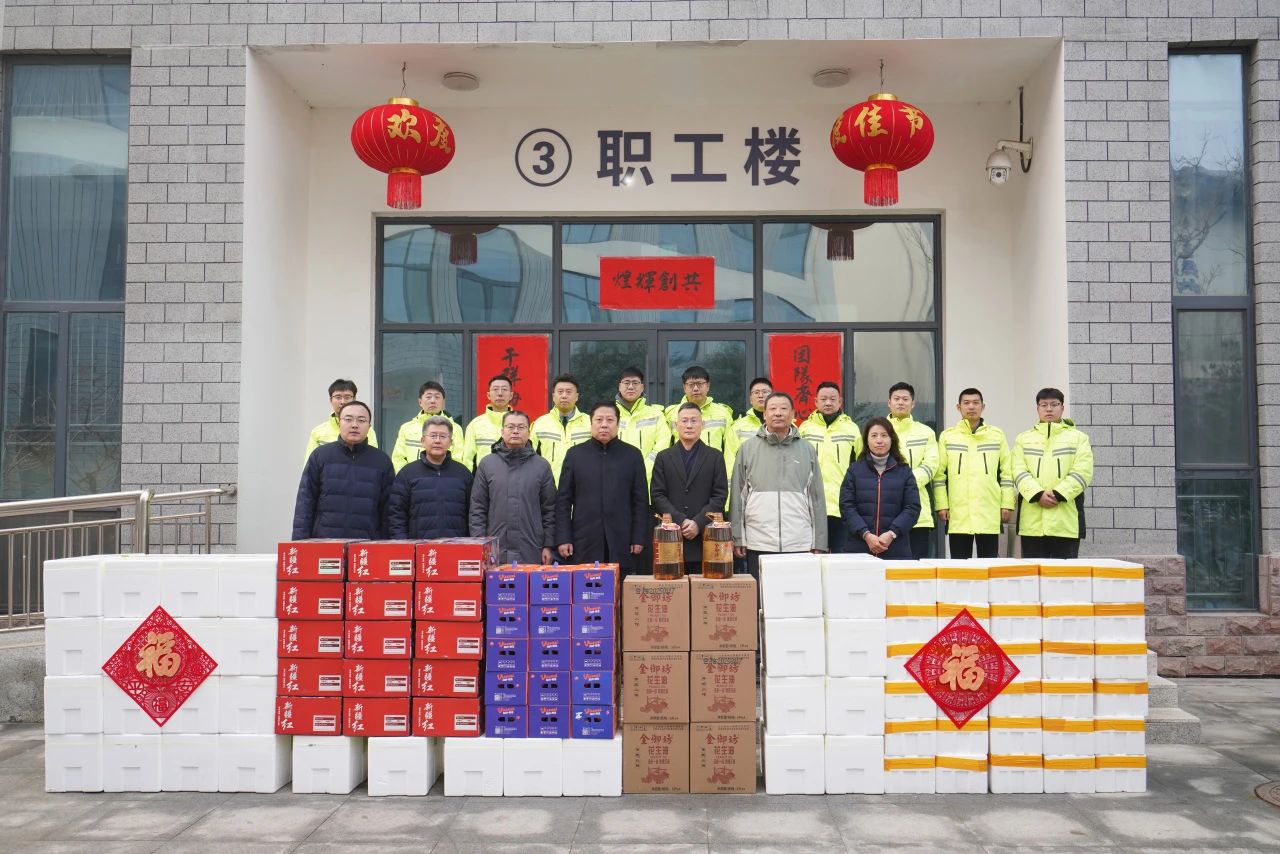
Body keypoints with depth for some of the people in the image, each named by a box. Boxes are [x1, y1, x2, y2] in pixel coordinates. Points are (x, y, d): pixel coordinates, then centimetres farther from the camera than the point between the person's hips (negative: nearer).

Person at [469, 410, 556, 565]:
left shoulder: (542, 466, 5)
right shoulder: (487, 464, 5)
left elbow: (549, 509, 6)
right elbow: (477, 509, 5)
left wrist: (548, 546, 2)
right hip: (494, 553, 0)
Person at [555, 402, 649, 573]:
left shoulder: (632, 455, 8)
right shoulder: (575, 454, 7)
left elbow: (641, 500, 7)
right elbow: (563, 500, 6)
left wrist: (639, 538, 1)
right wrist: (563, 538, -1)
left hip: (621, 542, 0)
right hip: (584, 543, 0)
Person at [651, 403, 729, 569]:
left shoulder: (715, 457, 10)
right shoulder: (663, 457, 11)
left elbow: (720, 495, 2)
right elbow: (657, 495, 3)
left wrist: (698, 523, -11)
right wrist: (681, 521, -10)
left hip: (705, 538, 0)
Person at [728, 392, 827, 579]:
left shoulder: (807, 450, 9)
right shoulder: (747, 449, 6)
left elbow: (817, 498, 9)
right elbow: (737, 496, 6)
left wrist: (819, 543, 4)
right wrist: (737, 538, 1)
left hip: (800, 544, 1)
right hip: (758, 544, -1)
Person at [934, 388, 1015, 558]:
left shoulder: (997, 435, 10)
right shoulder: (947, 436, 9)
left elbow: (1006, 472, 9)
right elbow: (939, 473, 6)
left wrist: (1007, 504, 2)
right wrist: (941, 505, -1)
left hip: (990, 513, 0)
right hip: (958, 514, 0)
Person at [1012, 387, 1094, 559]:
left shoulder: (1079, 438, 11)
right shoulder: (1023, 439, 15)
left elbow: (1083, 472, -2)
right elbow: (1019, 472, 1)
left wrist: (1058, 494, -16)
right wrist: (1038, 495, -16)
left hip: (1066, 520, -1)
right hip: (1032, 521, 1)